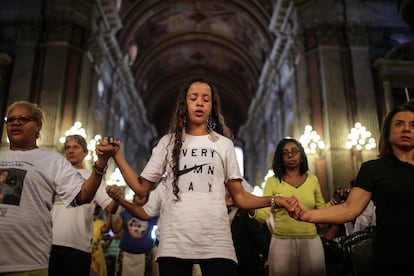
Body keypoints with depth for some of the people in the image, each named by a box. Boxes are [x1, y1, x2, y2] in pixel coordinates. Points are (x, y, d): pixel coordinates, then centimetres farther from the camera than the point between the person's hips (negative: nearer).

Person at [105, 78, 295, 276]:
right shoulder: (168, 142, 12)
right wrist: (117, 156, 0)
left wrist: (274, 200, -7)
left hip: (216, 243, 0)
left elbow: (239, 196, 8)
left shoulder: (224, 144, 12)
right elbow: (141, 188, 9)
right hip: (174, 243, 0)